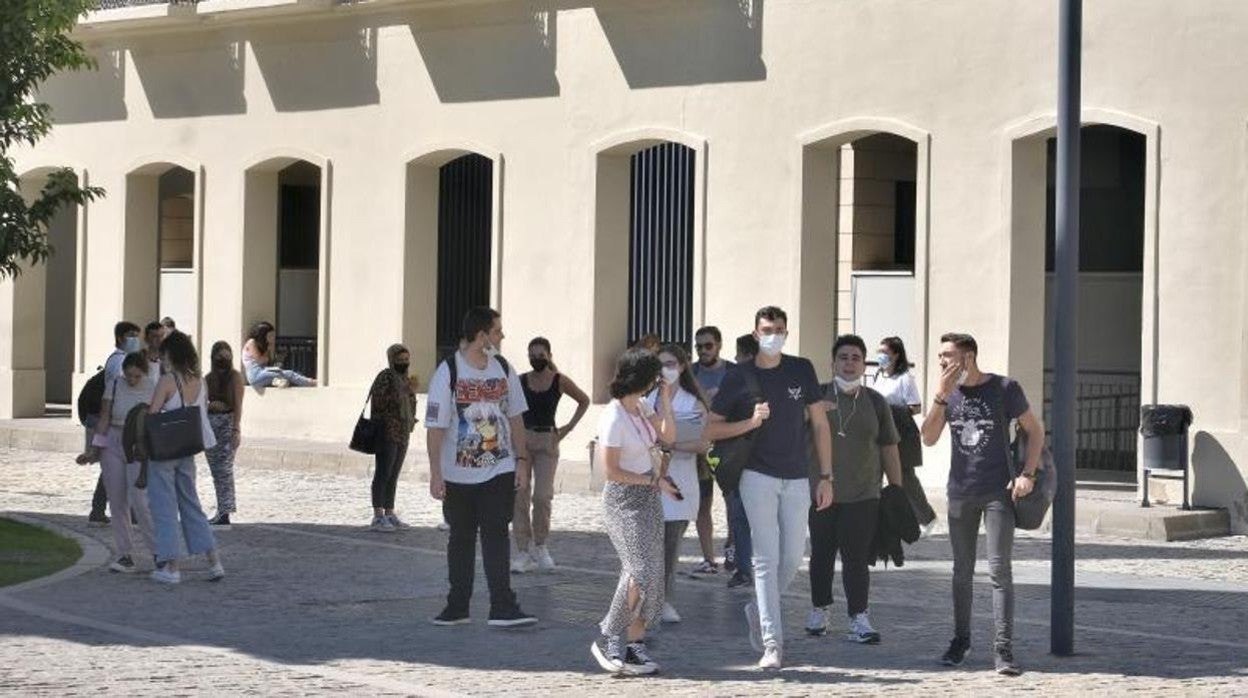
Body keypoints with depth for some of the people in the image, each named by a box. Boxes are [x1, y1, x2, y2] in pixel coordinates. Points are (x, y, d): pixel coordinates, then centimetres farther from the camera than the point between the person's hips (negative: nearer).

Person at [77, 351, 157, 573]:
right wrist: (93, 450, -2)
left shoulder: (153, 389, -6)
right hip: (113, 446, 3)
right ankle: (125, 556, 9)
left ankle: (159, 552, -2)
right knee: (117, 503, 3)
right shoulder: (114, 385, -3)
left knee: (139, 500, -14)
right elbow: (104, 419, 1)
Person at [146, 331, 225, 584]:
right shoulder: (200, 382, 3)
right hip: (187, 451, 6)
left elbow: (151, 415, -14)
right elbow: (203, 415, 7)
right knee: (191, 505, 14)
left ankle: (171, 566, 3)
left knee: (164, 507, 3)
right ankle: (214, 562, 9)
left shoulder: (167, 381, -15)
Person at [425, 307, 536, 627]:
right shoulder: (447, 372, -11)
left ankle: (503, 607, -10)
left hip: (499, 471, 2)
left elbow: (515, 418, 12)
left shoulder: (503, 369, 3)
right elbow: (435, 426, -11)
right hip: (458, 475, -2)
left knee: (496, 535, -7)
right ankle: (457, 607, 19)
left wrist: (522, 460, 6)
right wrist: (435, 474, -14)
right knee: (461, 539, 10)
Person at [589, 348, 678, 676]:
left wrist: (665, 401, 1)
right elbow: (612, 471, -17)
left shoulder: (642, 406, 5)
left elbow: (668, 436, 11)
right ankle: (608, 639, -6)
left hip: (649, 499, 9)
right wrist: (655, 481, -12)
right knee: (640, 571, -17)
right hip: (623, 501, -9)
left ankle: (634, 643, 9)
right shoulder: (613, 419, -19)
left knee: (652, 574, 5)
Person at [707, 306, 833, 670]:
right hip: (758, 477, -3)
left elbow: (819, 425, 7)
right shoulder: (740, 377, -2)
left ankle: (758, 610, 33)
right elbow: (711, 429, 1)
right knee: (767, 559, -7)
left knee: (793, 558, 6)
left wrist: (826, 476, 3)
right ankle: (772, 644, -8)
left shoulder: (801, 370, 4)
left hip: (796, 479, 3)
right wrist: (751, 422, -14)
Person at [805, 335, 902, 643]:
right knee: (822, 555, 9)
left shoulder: (876, 403, 8)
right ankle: (818, 610, 24)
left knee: (857, 559, -6)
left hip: (863, 495, 0)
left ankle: (859, 620, -8)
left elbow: (889, 449, 11)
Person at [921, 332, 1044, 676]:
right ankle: (960, 640, 24)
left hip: (999, 492, -4)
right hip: (960, 493, 4)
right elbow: (929, 438, -4)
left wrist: (1028, 474, -10)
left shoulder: (1004, 389, -6)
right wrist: (941, 396, -15)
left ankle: (1003, 649, -11)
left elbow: (1035, 430, 0)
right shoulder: (948, 392, 5)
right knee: (962, 571, 12)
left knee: (999, 570, -10)